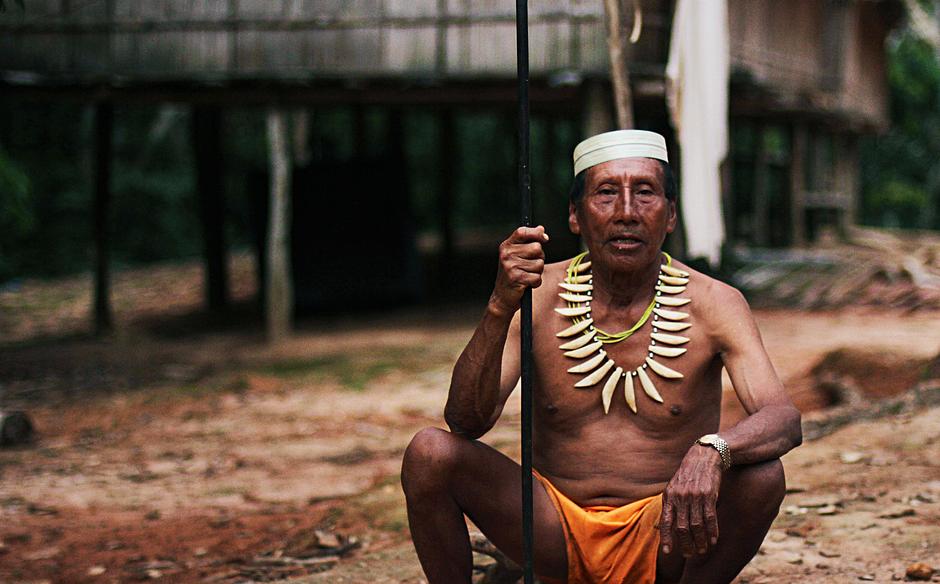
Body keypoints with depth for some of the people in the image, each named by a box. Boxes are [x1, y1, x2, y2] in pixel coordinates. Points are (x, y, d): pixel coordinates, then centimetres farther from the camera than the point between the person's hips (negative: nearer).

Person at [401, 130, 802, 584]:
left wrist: (711, 452, -43)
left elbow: (784, 421, -21)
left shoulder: (710, 304, -8)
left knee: (761, 475, -28)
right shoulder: (538, 296, -6)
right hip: (554, 535, 1)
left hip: (663, 535, -1)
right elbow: (467, 421, -16)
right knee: (429, 452, -21)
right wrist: (501, 305, -31)